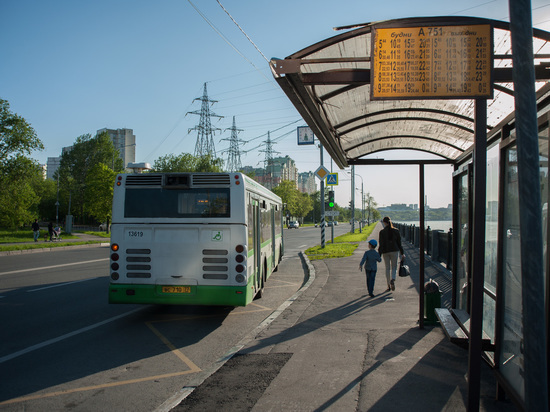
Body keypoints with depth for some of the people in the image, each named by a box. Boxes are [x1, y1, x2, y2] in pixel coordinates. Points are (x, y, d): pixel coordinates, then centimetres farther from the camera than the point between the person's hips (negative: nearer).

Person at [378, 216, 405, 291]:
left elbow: (381, 244, -10)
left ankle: (389, 286, 13)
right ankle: (393, 280, -21)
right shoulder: (396, 231, -3)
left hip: (385, 252, -1)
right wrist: (402, 253, 9)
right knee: (394, 267, 9)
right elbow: (399, 243, 2)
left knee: (387, 268, 11)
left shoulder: (382, 232, -9)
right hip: (394, 251, 1)